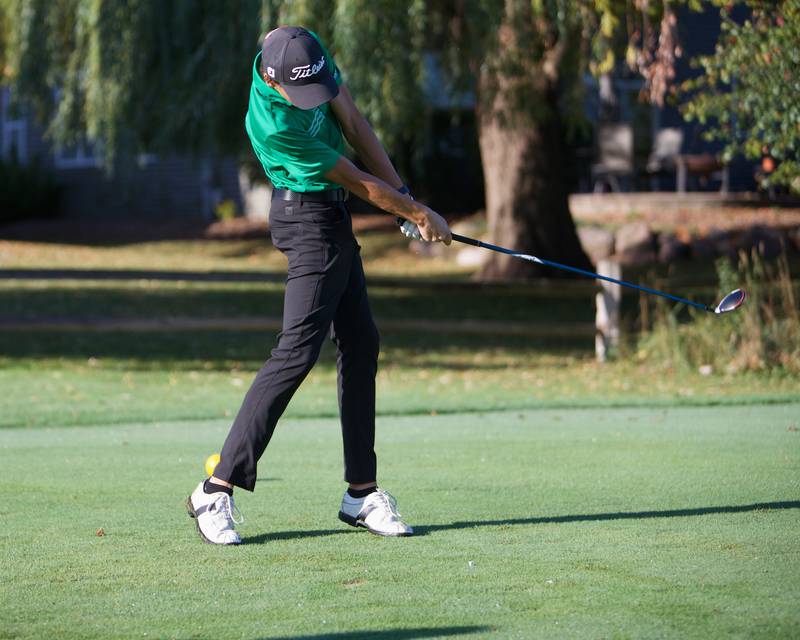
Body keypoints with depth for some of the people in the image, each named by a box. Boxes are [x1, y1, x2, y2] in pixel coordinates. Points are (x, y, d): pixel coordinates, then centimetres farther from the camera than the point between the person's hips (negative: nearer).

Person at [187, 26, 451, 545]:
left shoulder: (311, 51, -9)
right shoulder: (273, 125, -30)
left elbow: (354, 124, 2)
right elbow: (359, 182, -19)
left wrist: (403, 192, -1)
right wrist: (418, 213, -8)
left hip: (332, 218, 9)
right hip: (309, 219, -9)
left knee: (360, 344, 9)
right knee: (299, 348, -17)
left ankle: (362, 492, 13)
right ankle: (219, 490, -18)